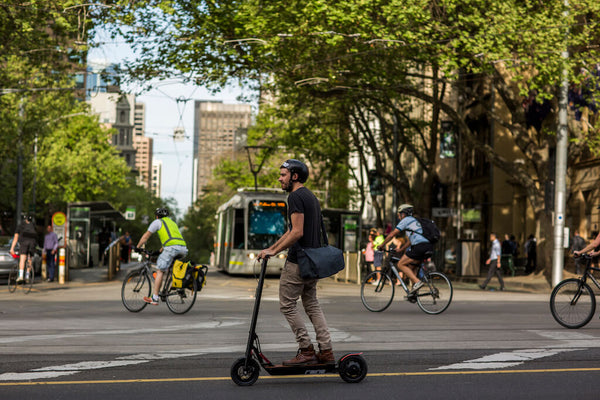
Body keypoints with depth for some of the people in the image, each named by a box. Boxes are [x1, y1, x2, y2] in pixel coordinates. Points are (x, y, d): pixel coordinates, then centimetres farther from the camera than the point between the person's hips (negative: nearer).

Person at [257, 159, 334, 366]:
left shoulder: (295, 196, -14)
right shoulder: (311, 197, 18)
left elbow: (297, 233, -22)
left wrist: (274, 251, -14)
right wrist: (270, 248, 23)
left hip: (298, 262, -10)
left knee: (287, 306, -1)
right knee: (312, 305, 13)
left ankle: (306, 351, -2)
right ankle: (326, 352, 9)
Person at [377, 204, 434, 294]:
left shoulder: (406, 220, 5)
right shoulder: (415, 220, 31)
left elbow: (392, 234, 4)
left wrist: (382, 244, 15)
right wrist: (400, 250, 39)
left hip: (420, 246, -9)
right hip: (429, 247, 9)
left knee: (401, 264, -1)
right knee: (410, 267, 19)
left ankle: (417, 282, -14)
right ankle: (414, 290, 10)